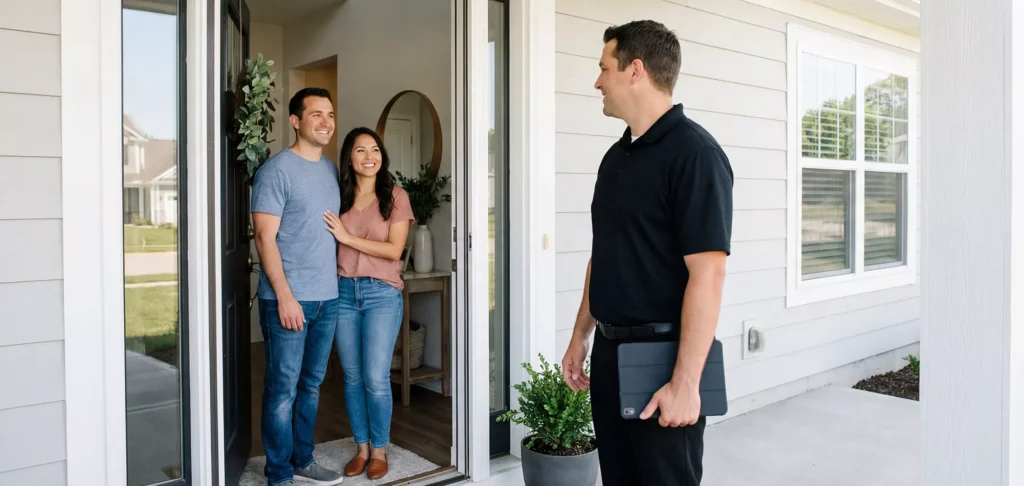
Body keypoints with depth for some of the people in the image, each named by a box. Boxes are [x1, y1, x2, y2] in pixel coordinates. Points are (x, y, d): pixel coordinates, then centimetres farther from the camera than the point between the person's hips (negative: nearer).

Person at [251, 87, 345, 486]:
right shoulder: (277, 170, -9)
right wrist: (285, 295, -17)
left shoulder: (331, 169, 13)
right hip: (288, 299, -7)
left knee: (312, 384, 15)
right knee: (284, 388, 1)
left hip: (328, 297, 7)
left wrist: (335, 287, 13)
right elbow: (265, 237, -13)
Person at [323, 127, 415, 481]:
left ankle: (379, 450, 14)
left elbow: (394, 250, -10)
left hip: (381, 294, -3)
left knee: (376, 378, -3)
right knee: (352, 377, 9)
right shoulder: (338, 196, 6)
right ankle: (361, 448, 23)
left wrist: (347, 237, -13)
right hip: (343, 292, 3)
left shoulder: (395, 196, -2)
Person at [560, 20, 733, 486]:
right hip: (610, 352, 8)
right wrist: (580, 337, 16)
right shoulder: (615, 156, 10)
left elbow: (707, 274, -20)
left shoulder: (693, 152, -15)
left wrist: (685, 381, -22)